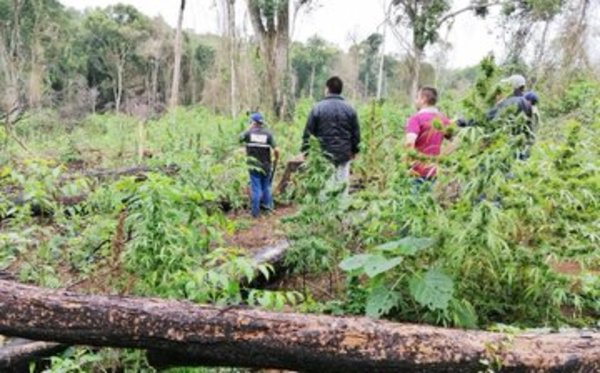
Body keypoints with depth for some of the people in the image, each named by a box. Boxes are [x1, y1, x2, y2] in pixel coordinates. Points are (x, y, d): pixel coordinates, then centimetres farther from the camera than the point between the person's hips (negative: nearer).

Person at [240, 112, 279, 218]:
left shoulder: (249, 133, -7)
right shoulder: (268, 134, -7)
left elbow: (240, 138, 13)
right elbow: (276, 150, -12)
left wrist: (249, 128, 14)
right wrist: (276, 158, 7)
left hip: (254, 166, -1)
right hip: (266, 165, 1)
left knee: (255, 188, 3)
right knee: (266, 187, 18)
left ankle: (255, 212, 8)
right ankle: (268, 206, 28)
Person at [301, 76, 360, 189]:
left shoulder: (318, 108, -4)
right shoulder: (349, 109, 3)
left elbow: (308, 133, -2)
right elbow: (356, 133, 8)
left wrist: (305, 152, 7)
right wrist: (354, 150, 22)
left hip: (323, 156, -2)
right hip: (344, 156, 2)